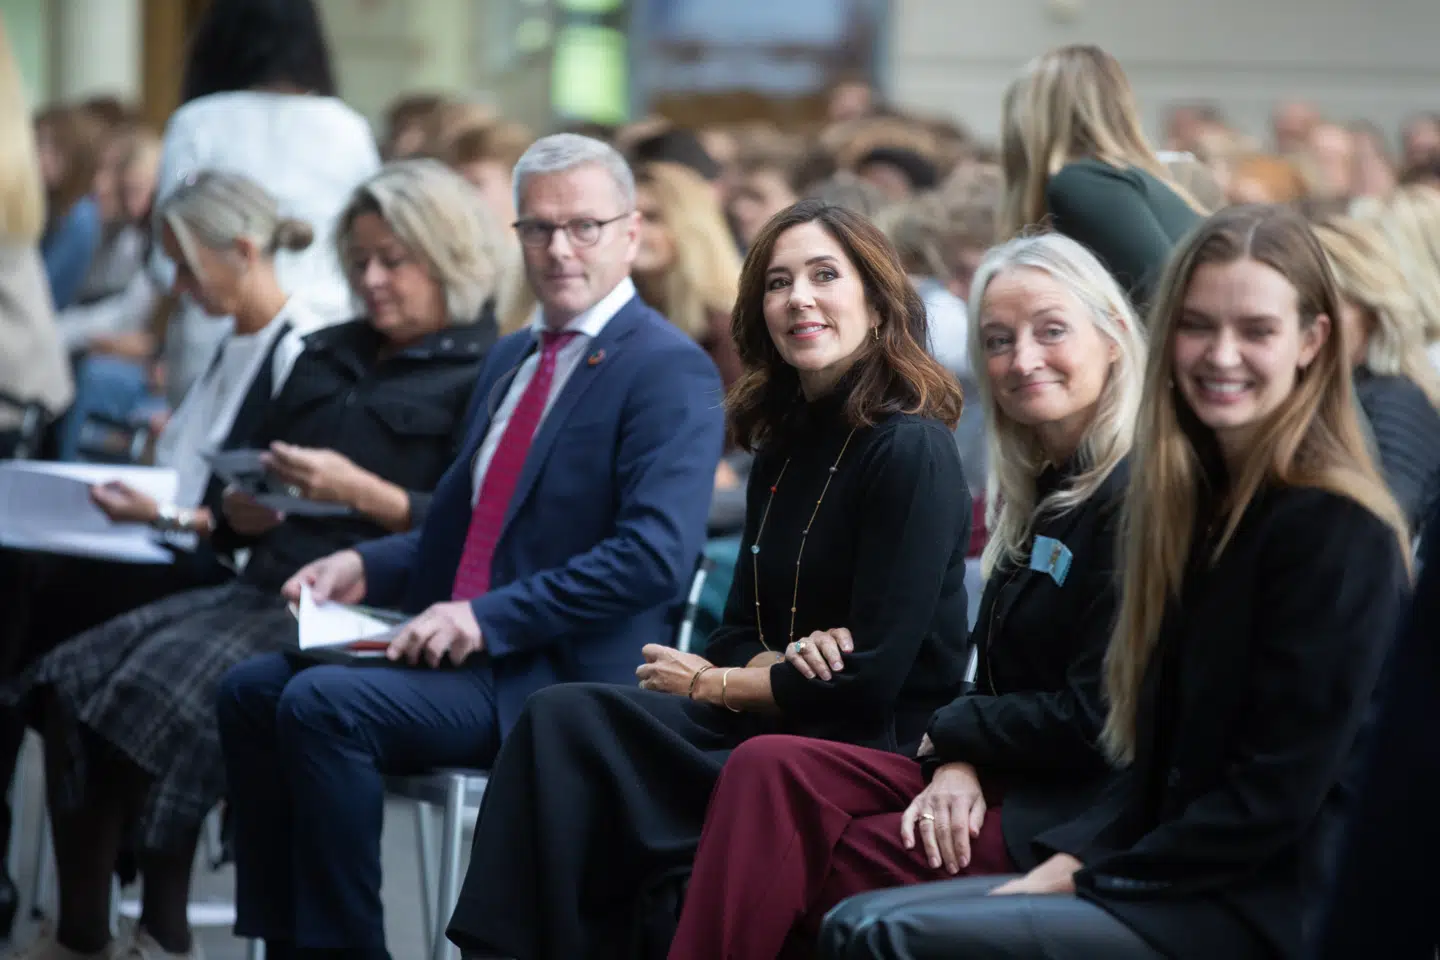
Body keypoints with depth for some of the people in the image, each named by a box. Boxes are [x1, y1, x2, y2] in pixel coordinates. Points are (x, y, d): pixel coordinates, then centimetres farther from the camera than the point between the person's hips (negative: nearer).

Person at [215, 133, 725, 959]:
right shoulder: (512, 359, 20)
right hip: (470, 645, 9)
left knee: (323, 704, -25)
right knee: (252, 691, -4)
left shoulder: (672, 371, -9)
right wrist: (367, 567, 7)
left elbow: (656, 556, -21)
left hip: (566, 673, -9)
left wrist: (490, 618, -23)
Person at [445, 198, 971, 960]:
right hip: (776, 728, 7)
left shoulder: (911, 451, -10)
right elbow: (739, 634, 14)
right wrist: (788, 662, -10)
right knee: (562, 719, -18)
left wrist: (711, 684, -4)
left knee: (565, 722, -22)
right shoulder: (784, 446, 16)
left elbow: (872, 677, -15)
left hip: (873, 752, -7)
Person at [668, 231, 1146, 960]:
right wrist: (956, 762, -7)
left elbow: (1096, 717, -17)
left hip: (1084, 809, -8)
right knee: (771, 769, -13)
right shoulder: (1039, 490, 17)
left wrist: (949, 734, -3)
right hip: (997, 782, 8)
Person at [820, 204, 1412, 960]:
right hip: (1178, 875, 9)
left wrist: (1093, 879, -12)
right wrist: (1071, 857, -1)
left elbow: (1280, 792, -17)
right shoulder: (1198, 498, 13)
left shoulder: (1338, 532, -14)